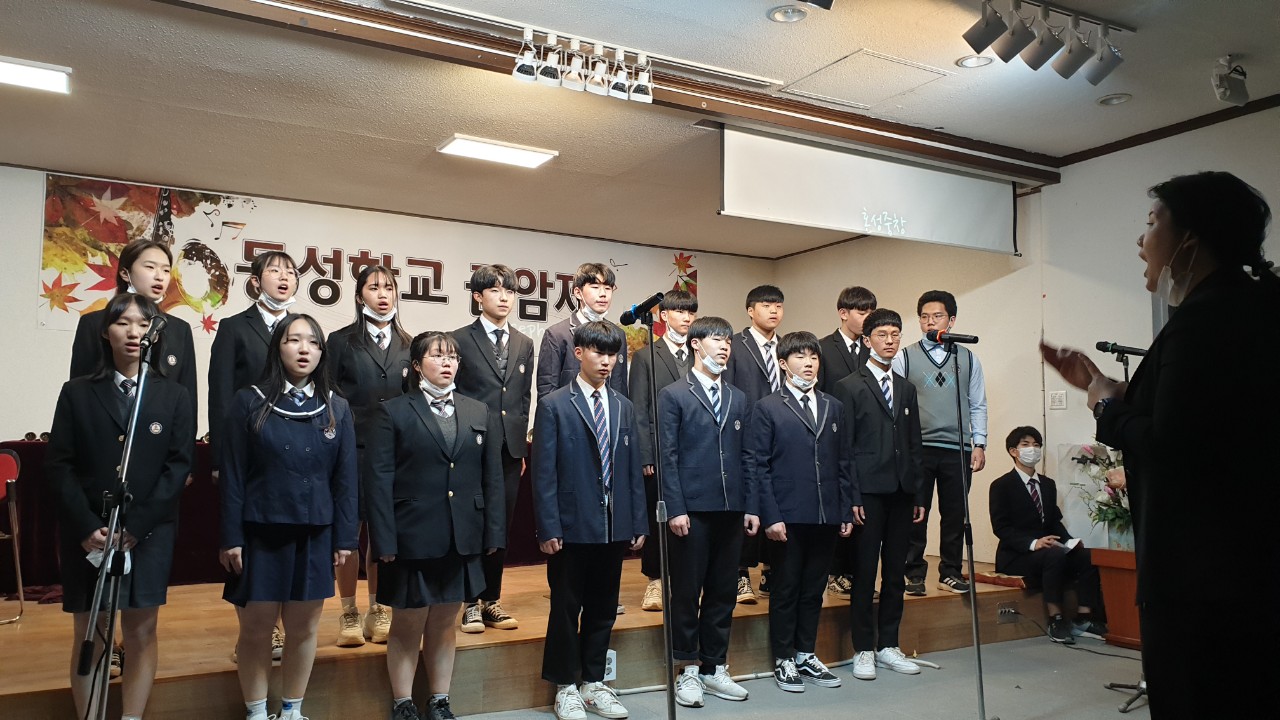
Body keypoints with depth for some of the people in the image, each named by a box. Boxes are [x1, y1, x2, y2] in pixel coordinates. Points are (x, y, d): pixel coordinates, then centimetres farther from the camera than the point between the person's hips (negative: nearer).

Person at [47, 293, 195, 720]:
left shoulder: (174, 396, 5)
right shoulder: (77, 393, 5)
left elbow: (179, 466, -3)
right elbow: (58, 466, 0)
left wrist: (135, 525, -12)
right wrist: (87, 527, -12)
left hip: (149, 533, 0)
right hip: (87, 534, 0)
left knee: (141, 633, 2)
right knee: (89, 637, 5)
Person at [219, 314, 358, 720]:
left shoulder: (336, 408, 4)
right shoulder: (249, 402, -2)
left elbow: (345, 478, 4)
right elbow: (233, 475, -4)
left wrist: (345, 538, 0)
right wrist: (231, 537, -8)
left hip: (314, 535, 2)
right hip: (260, 532, -2)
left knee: (303, 628, 11)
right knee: (256, 628, 6)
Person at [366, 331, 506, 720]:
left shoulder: (480, 413, 8)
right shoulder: (392, 412, -2)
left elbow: (492, 476, 7)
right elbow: (378, 480, -6)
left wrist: (493, 532, 1)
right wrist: (385, 540, -12)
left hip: (462, 539, 3)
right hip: (412, 538, -3)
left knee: (444, 623, 14)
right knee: (407, 625, 8)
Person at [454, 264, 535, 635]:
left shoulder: (524, 344, 13)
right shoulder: (460, 339, -1)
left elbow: (524, 397, 14)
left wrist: (522, 443, 10)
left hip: (511, 448, 4)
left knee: (502, 526, 9)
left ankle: (492, 601, 19)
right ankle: (471, 603, 12)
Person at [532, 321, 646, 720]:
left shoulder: (624, 407, 10)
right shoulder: (554, 405, -5)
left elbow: (633, 469, 10)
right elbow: (544, 473, -8)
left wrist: (638, 523, 6)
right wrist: (548, 528, -12)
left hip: (615, 527, 5)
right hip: (572, 526, -4)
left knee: (603, 609, 13)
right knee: (566, 609, 7)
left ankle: (594, 683, 28)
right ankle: (565, 688, 22)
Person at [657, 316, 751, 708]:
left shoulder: (738, 399, 15)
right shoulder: (673, 395, -1)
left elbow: (744, 455, 13)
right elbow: (668, 457, -7)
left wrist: (750, 507, 8)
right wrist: (675, 509, -13)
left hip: (731, 510, 5)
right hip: (691, 510, -5)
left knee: (724, 592, 11)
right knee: (687, 593, 3)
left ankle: (714, 668, 23)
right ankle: (688, 672, 16)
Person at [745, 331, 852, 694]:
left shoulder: (834, 407, 13)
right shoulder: (767, 408, -2)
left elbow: (844, 463, 12)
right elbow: (757, 466, -6)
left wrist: (846, 511, 6)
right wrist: (770, 516, -12)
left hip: (827, 516, 4)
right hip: (789, 516, -4)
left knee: (814, 589, 13)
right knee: (786, 590, 6)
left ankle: (806, 656, 26)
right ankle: (783, 660, 18)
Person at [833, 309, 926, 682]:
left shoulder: (906, 388, 16)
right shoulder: (849, 387, -1)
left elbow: (914, 445, 15)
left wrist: (919, 494, 10)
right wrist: (851, 497, -12)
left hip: (901, 493, 5)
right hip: (868, 493, -5)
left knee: (896, 572, 10)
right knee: (865, 573, 1)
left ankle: (888, 645, 21)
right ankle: (863, 650, 11)